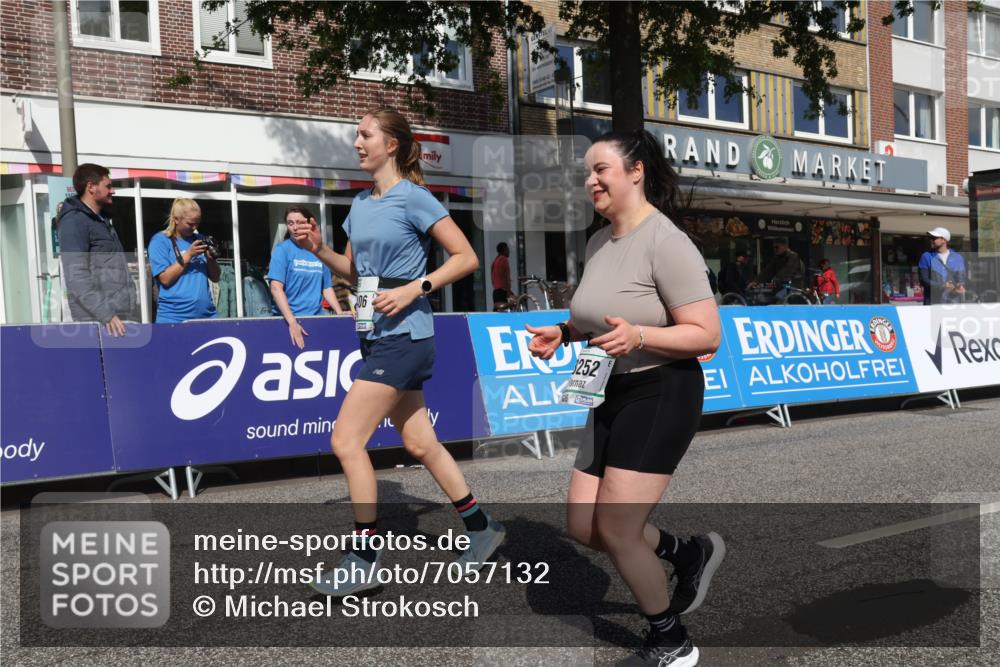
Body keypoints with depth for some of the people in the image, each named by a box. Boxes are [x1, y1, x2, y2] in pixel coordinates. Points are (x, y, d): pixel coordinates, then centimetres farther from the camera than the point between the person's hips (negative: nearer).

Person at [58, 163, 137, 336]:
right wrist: (104, 313, -24)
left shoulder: (102, 219, 20)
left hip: (124, 316, 9)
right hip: (97, 321, -9)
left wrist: (131, 305, 18)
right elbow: (76, 276, -17)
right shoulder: (74, 221, -8)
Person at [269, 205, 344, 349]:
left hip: (316, 318, 4)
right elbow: (276, 288, -13)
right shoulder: (282, 250, -5)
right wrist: (292, 322, -21)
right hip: (287, 319, -4)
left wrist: (340, 313, 2)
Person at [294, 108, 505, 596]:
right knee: (419, 443, 13)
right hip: (376, 336, 8)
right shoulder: (360, 204, 13)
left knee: (345, 441, -9)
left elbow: (466, 257, -12)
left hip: (403, 337, -8)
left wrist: (412, 288, -19)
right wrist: (319, 249, 4)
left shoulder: (412, 198, -10)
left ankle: (364, 560, 3)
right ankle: (481, 528, 27)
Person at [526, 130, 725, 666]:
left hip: (660, 395, -8)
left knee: (615, 531, -5)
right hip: (612, 396, 9)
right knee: (583, 527, 8)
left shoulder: (666, 243, -17)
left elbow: (707, 336, -19)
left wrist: (638, 336, -32)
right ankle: (689, 553, 31)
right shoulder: (599, 241, 8)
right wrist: (563, 333, 5)